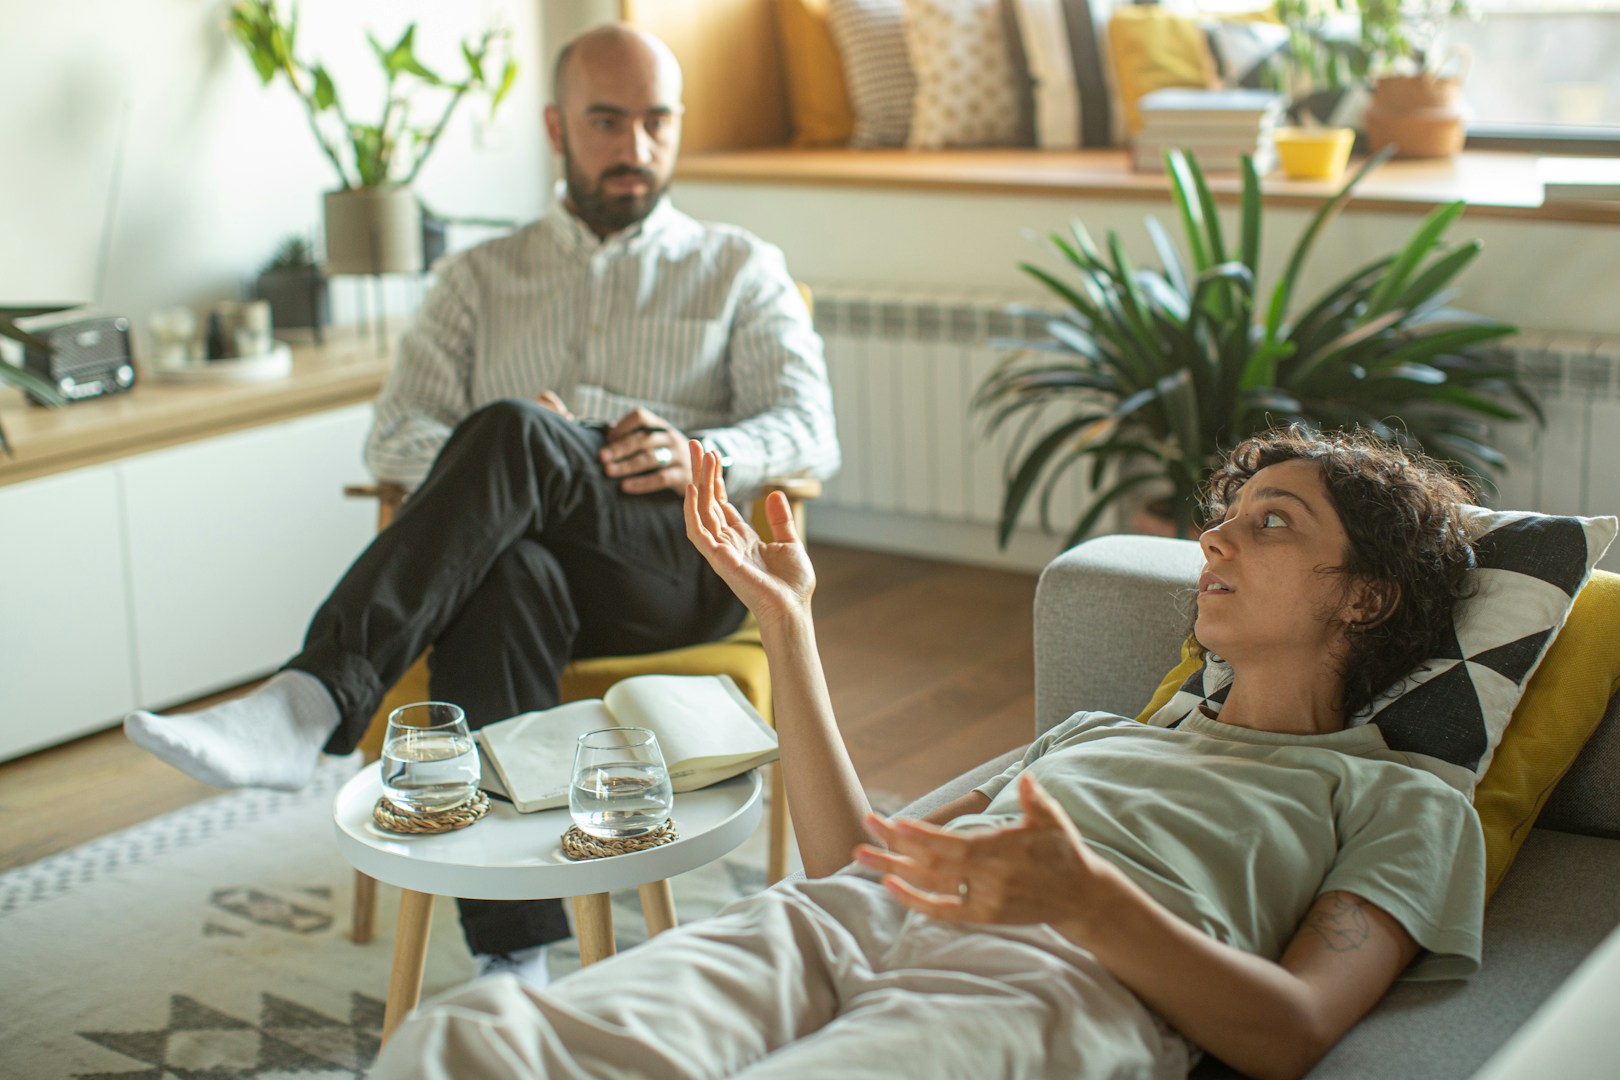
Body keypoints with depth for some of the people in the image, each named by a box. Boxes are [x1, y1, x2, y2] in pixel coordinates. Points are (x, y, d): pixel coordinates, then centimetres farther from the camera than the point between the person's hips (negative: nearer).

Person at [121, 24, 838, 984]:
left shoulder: (741, 268, 21)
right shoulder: (482, 278, 26)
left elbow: (810, 430, 6)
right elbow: (397, 435, 12)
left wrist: (698, 455, -18)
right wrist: (475, 467, -13)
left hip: (682, 559, -1)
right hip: (530, 560, 2)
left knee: (512, 434, -34)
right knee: (501, 578, -39)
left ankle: (309, 707, -45)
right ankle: (514, 957, -43)